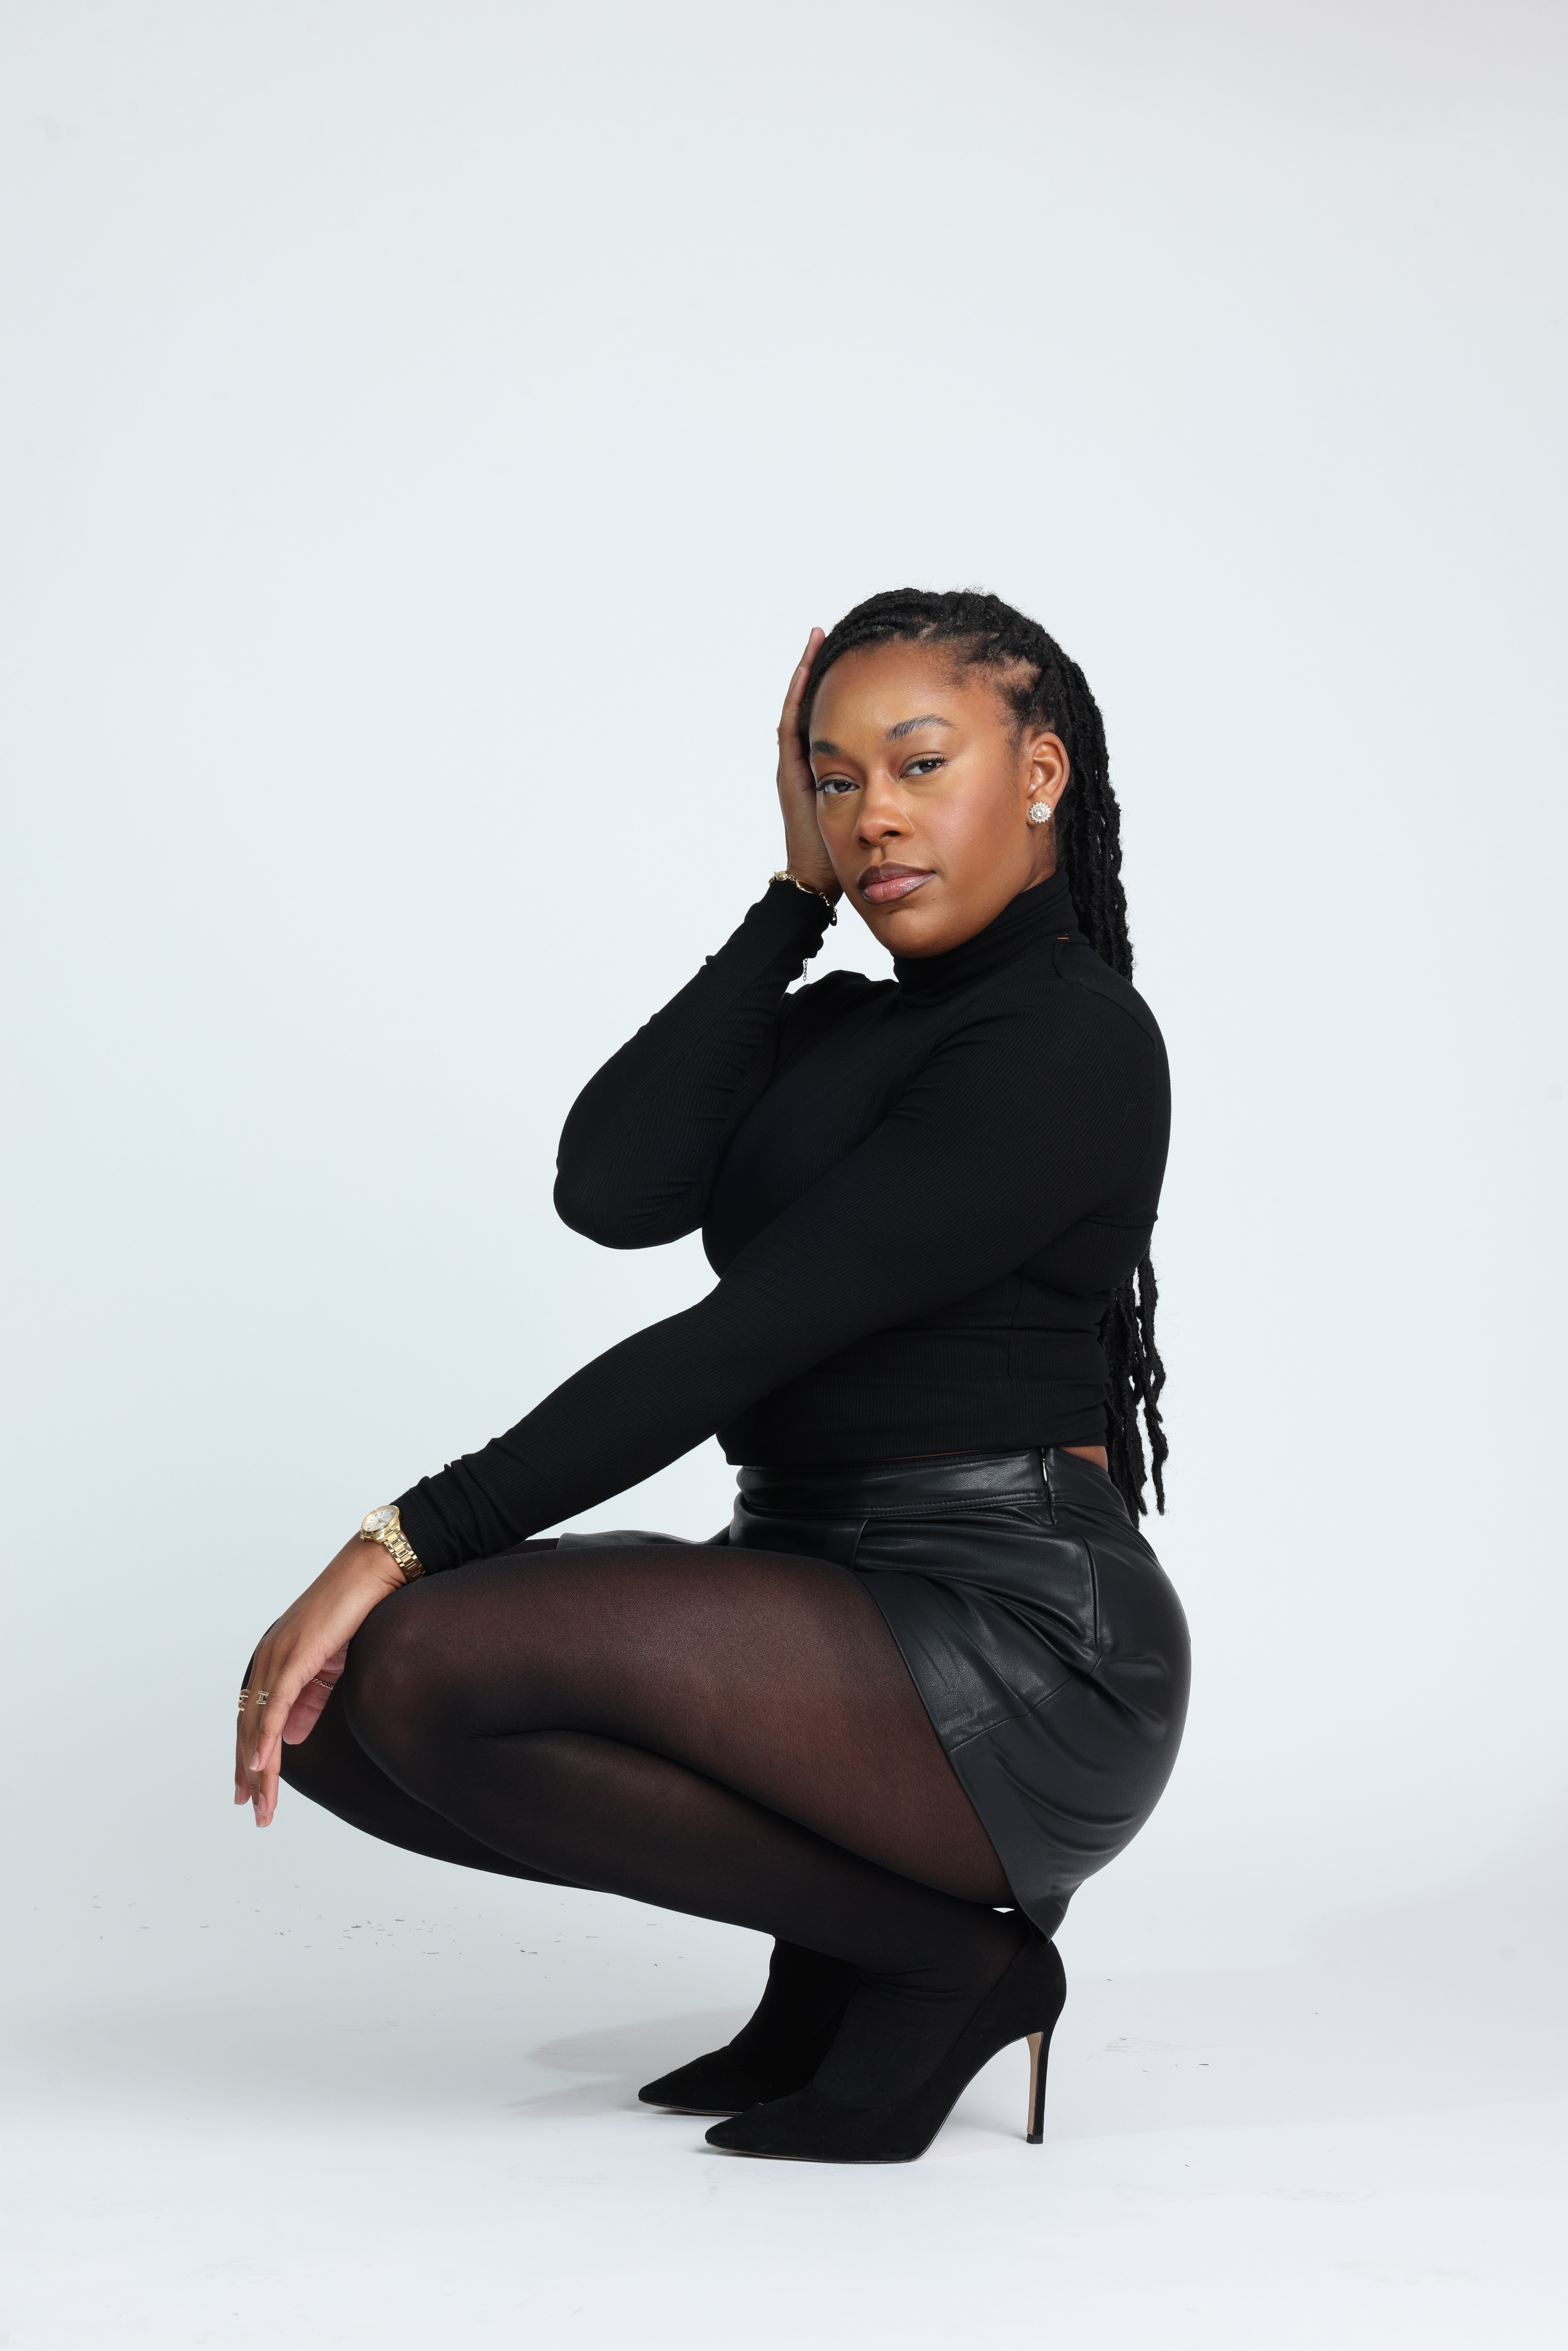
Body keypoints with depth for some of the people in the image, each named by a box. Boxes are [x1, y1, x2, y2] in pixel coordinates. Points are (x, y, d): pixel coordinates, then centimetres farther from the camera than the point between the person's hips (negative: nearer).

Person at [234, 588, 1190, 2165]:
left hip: (1015, 1653, -9)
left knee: (431, 1666, -26)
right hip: (834, 1609, 9)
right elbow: (613, 1190, -4)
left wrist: (409, 1544, -20)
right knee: (326, 1711, -4)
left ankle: (945, 1950, -7)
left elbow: (744, 1340, -18)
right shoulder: (837, 1030, 17)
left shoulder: (1069, 1041, -10)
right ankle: (848, 1918, 8)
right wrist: (798, 896, 1)